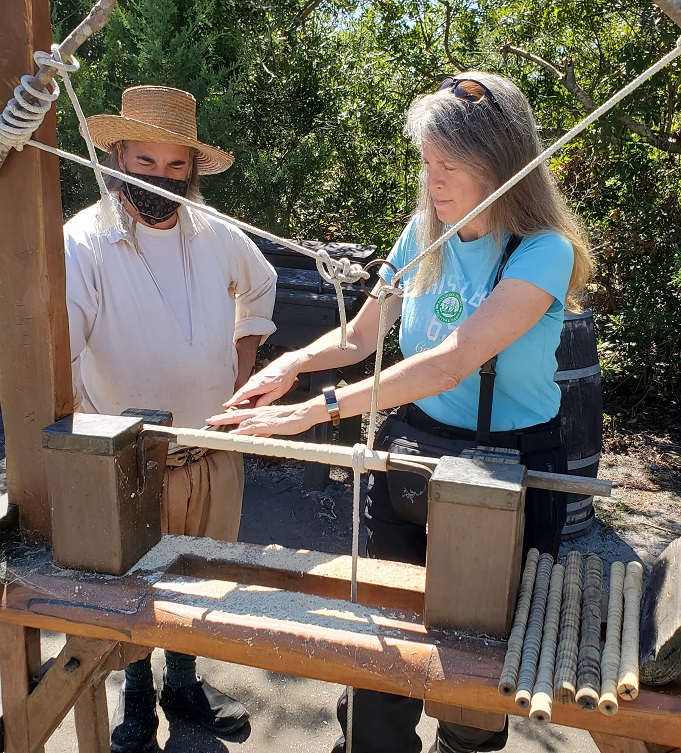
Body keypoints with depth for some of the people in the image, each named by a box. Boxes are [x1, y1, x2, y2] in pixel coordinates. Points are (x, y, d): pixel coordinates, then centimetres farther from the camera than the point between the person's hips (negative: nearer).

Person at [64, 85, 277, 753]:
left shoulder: (218, 238, -2)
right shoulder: (84, 244, -17)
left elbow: (259, 286, 19)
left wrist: (243, 366, 8)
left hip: (214, 457, 4)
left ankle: (184, 681, 49)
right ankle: (136, 698, 46)